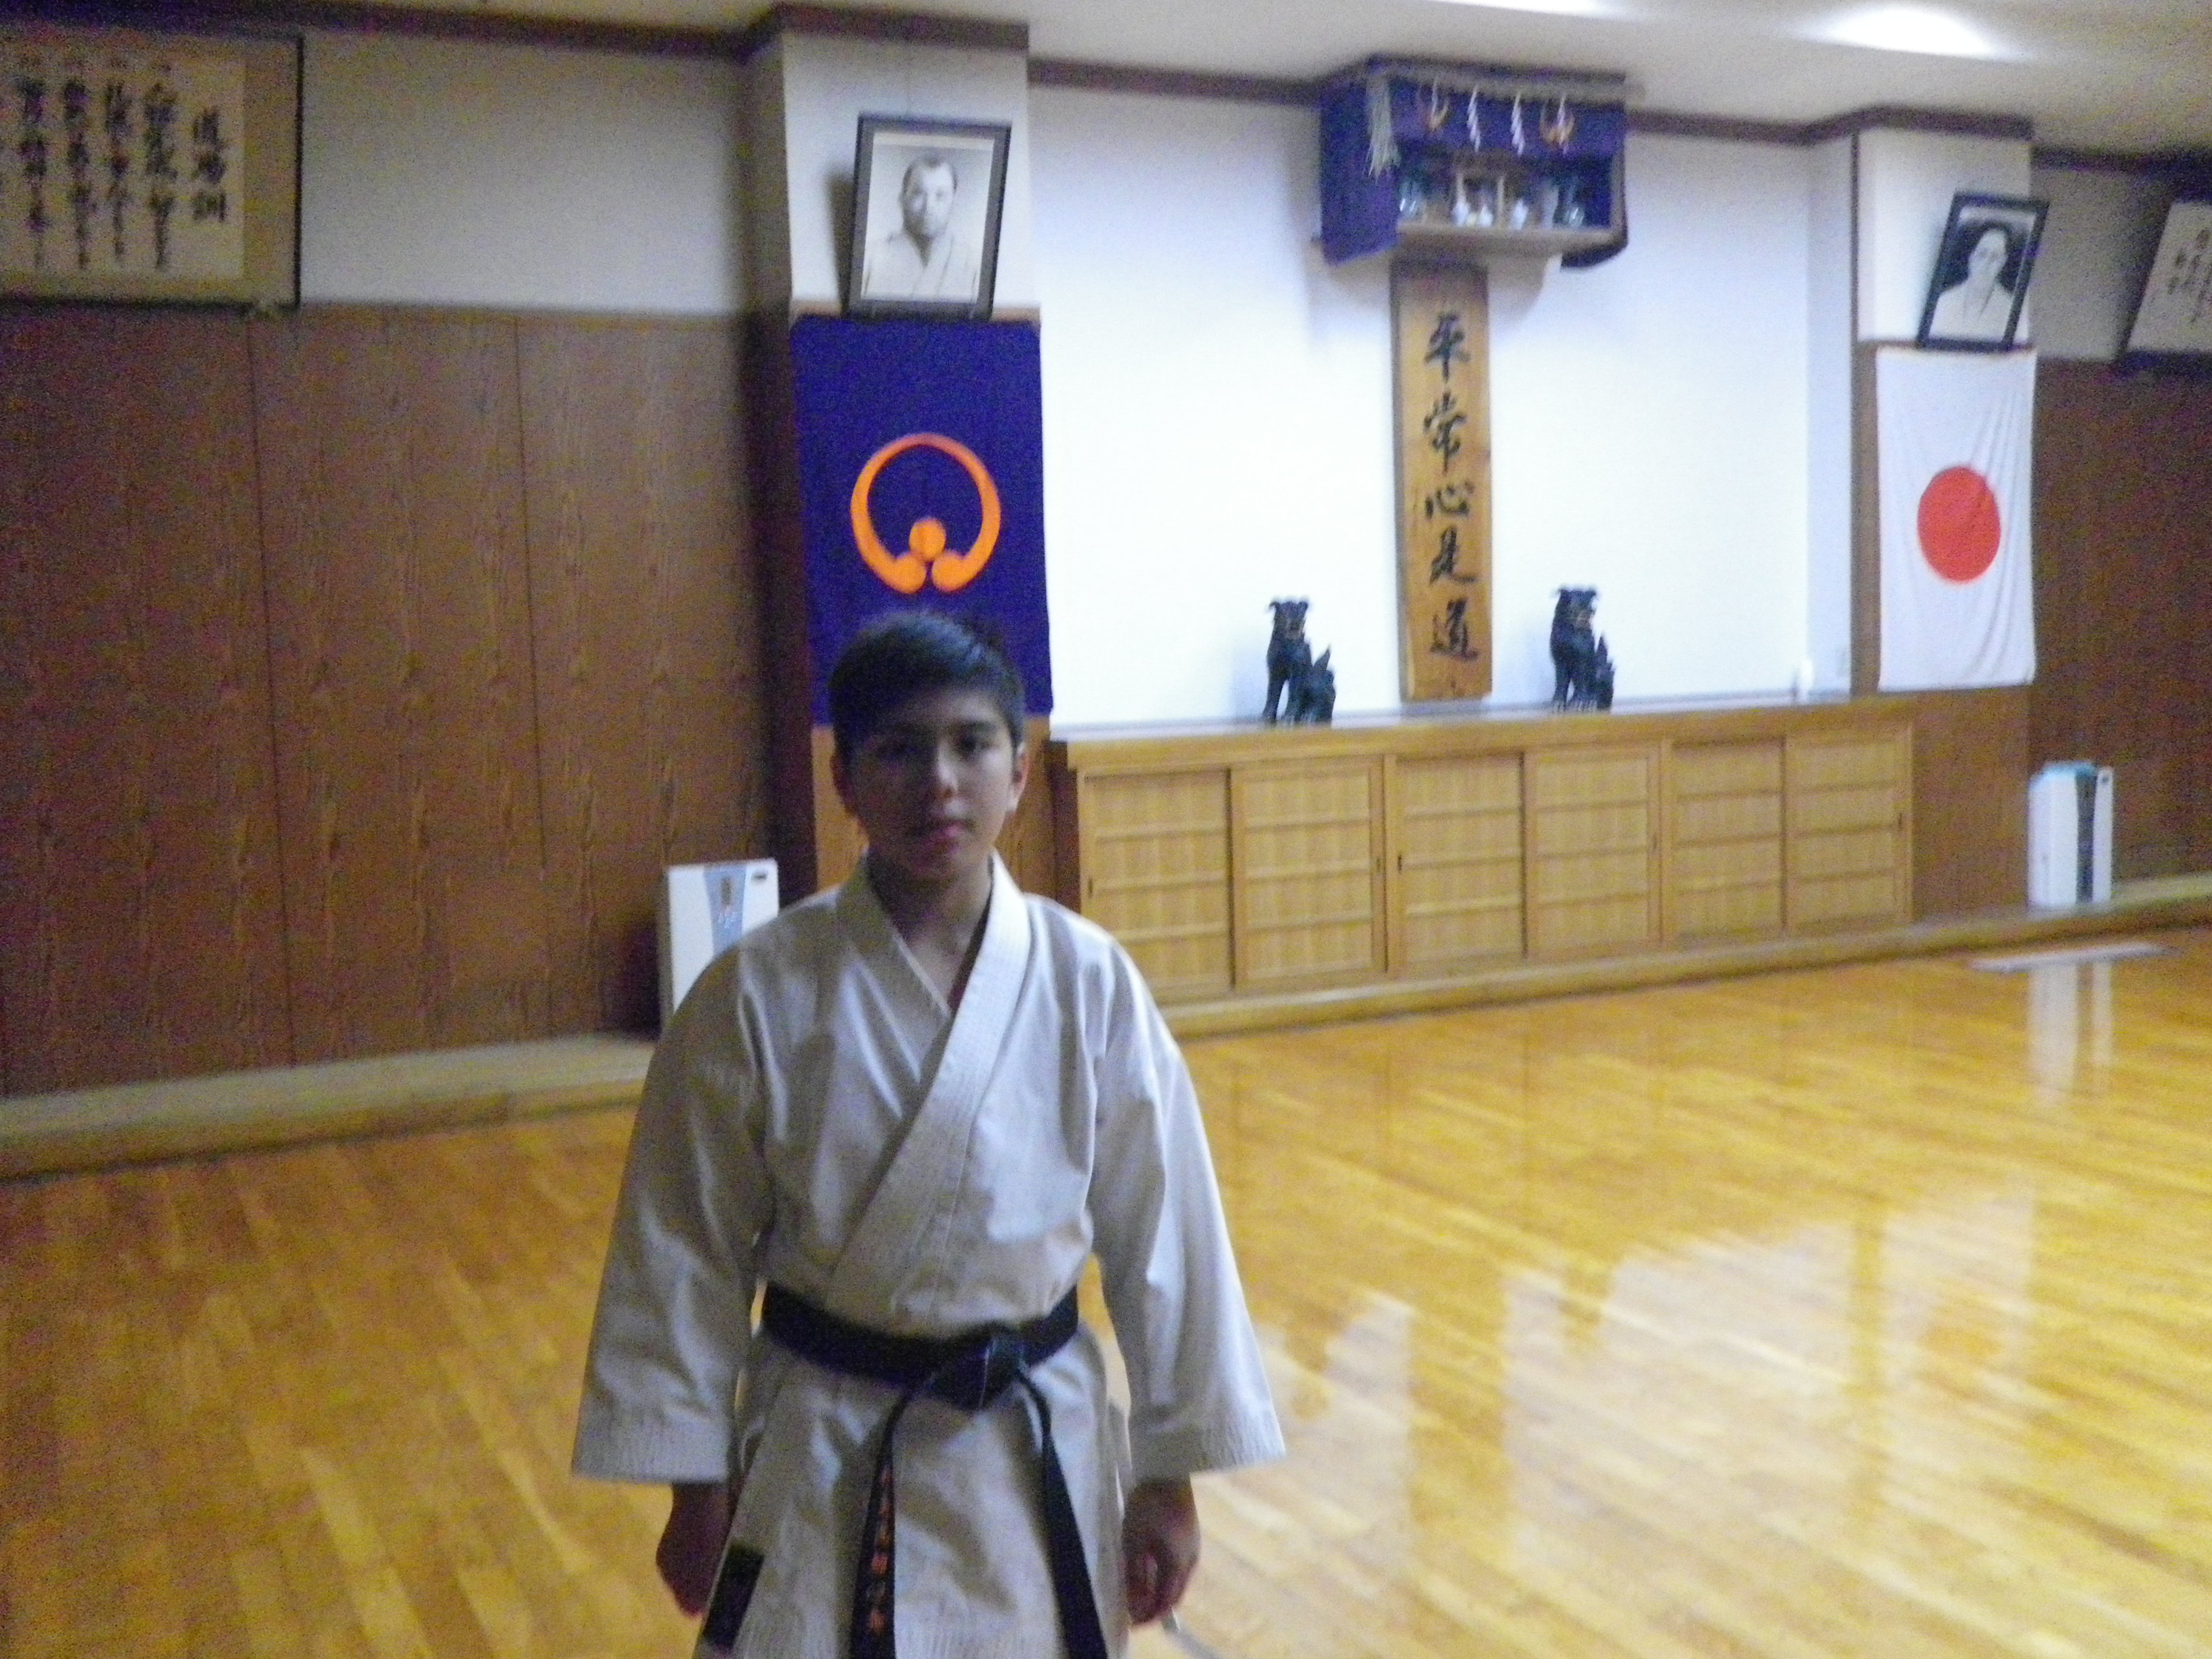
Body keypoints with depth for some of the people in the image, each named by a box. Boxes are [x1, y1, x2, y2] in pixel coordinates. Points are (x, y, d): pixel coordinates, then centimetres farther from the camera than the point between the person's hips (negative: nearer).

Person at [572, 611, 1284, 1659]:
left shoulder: (1088, 981, -9)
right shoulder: (757, 994, -12)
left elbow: (1159, 1236, -2)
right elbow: (689, 1251, -4)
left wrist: (1169, 1472, 2)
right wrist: (696, 1485, 0)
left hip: (1041, 1446, 2)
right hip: (825, 1455, -1)